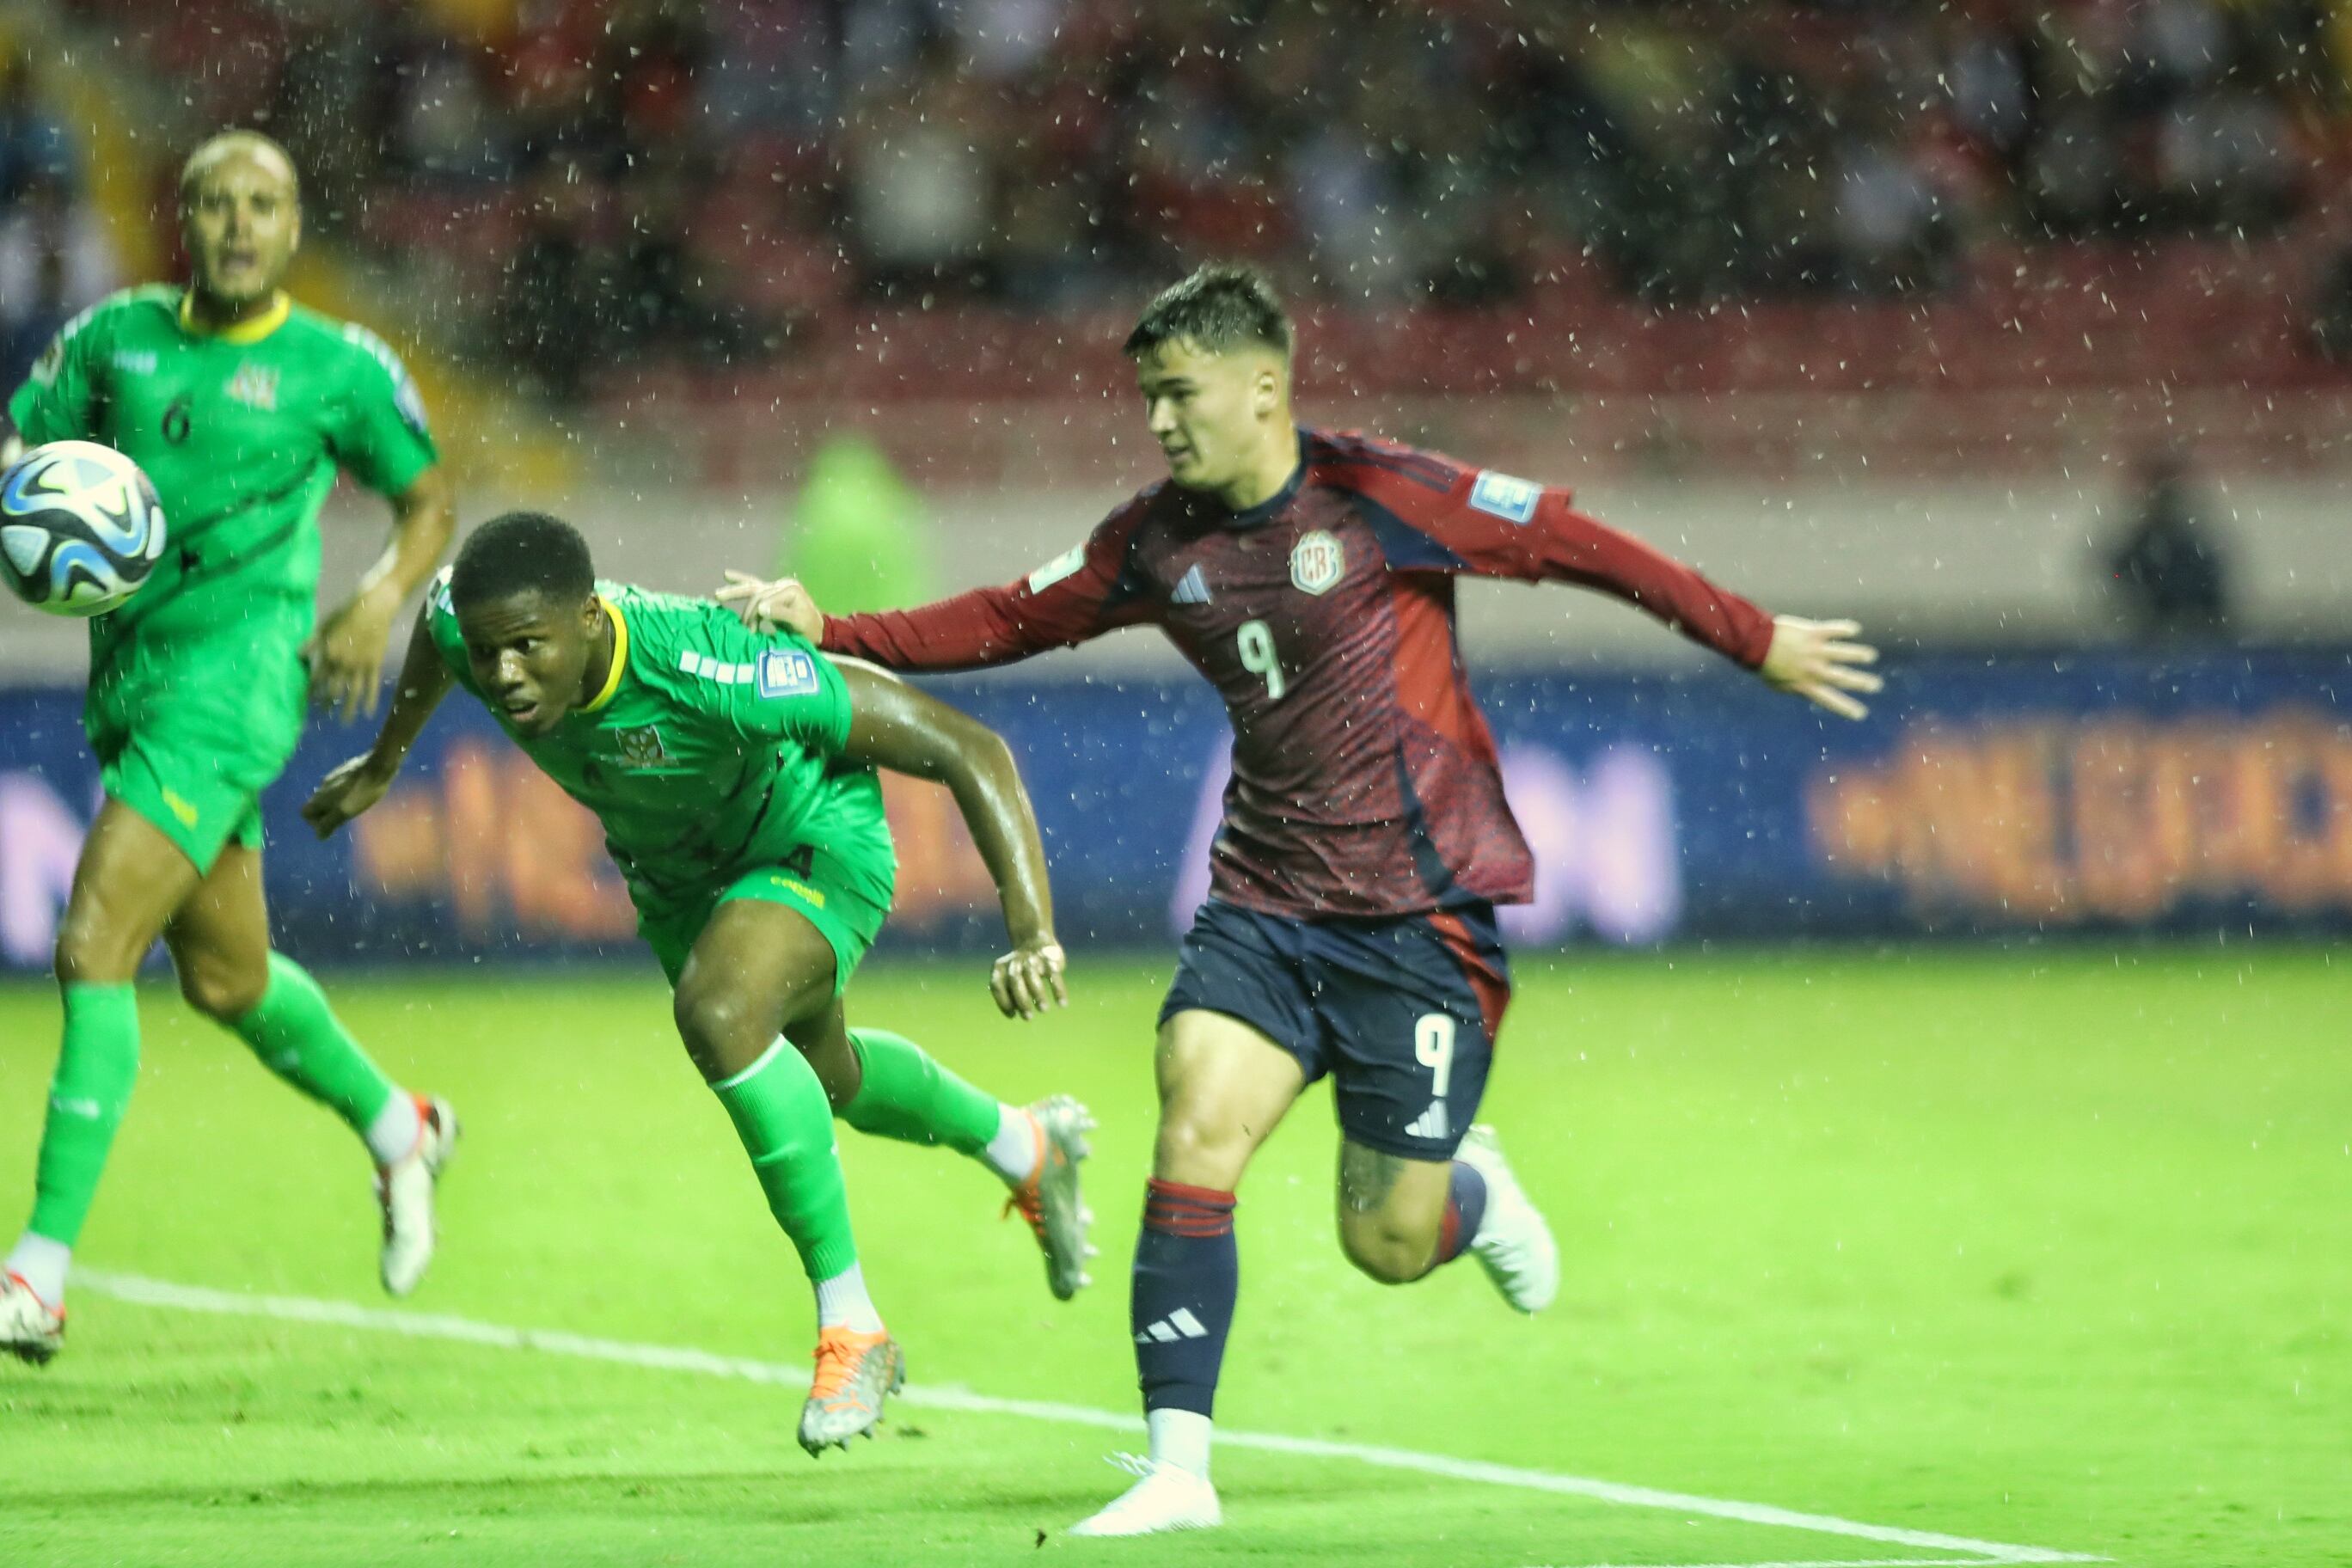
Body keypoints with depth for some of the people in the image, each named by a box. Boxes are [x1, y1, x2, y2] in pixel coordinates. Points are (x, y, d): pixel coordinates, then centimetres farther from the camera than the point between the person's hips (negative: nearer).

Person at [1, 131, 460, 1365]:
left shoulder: (339, 368, -2)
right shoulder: (116, 336, 7)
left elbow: (429, 498, 11)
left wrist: (383, 599, -7)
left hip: (239, 672, -6)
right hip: (130, 668, 6)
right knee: (226, 977, 19)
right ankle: (396, 1129, 47)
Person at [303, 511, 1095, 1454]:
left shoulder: (719, 673, -45)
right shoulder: (466, 624, -29)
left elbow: (966, 749, -39)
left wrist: (1032, 933, -48)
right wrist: (385, 761, 16)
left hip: (814, 846, -7)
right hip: (676, 870, 7)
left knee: (718, 1012, -36)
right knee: (824, 1079, 28)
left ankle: (851, 1328, -21)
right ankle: (1024, 1148, 61)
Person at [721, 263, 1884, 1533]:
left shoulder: (1380, 497, -12)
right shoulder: (1159, 543, 4)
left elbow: (1576, 547, -6)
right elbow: (1010, 620, 14)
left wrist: (1754, 640, -2)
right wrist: (829, 632, 4)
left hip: (1422, 914, -4)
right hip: (1262, 903, 4)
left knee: (1387, 1244, -1)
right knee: (1192, 1147, -16)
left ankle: (1472, 1194, 36)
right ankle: (1177, 1468, -12)